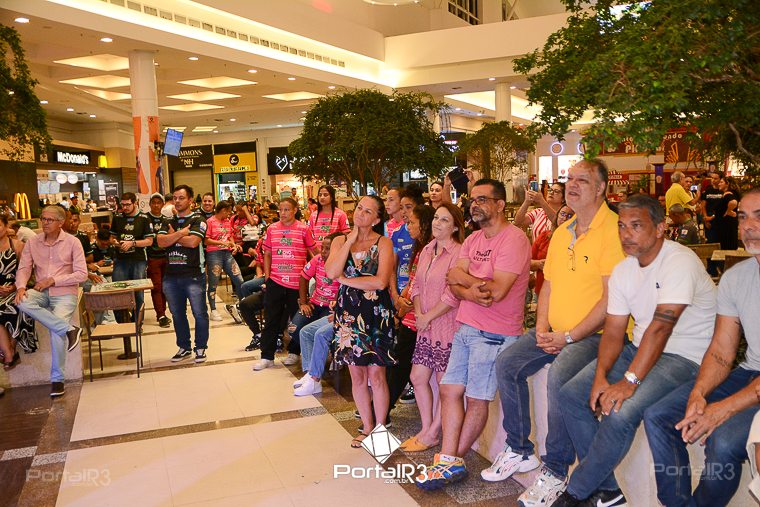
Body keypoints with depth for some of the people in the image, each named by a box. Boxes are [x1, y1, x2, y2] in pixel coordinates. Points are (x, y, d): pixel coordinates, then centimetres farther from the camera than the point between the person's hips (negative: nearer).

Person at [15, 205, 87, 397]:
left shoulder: (72, 242, -2)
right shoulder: (33, 243, 9)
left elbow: (82, 274, -7)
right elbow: (23, 268, 5)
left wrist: (52, 280, -14)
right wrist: (21, 287, -17)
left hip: (64, 293, -4)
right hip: (41, 292, 4)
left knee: (56, 331, -24)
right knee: (22, 302, -30)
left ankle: (57, 379, -11)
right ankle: (69, 329, -26)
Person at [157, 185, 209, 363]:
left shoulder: (198, 220, -2)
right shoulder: (168, 222, 14)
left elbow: (193, 241, -17)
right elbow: (161, 242, -3)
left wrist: (172, 236, -4)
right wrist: (181, 233, -11)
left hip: (193, 275, -5)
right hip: (171, 276, 5)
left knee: (199, 313, 0)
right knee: (177, 314, 14)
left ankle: (200, 348, 14)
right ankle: (184, 347, 27)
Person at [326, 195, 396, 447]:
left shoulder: (383, 243, -4)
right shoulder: (340, 241, 7)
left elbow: (381, 281, -17)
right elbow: (331, 272, -12)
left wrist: (346, 279, -10)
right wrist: (351, 240, -11)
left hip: (376, 313, -3)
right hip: (348, 312, 3)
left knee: (376, 374, 1)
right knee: (357, 375, 10)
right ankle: (367, 427, 26)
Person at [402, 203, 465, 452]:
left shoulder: (458, 253, -15)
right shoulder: (427, 251, 10)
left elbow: (453, 296, -21)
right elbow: (416, 284, 14)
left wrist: (428, 317, -13)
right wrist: (418, 313, -1)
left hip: (447, 327, -8)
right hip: (426, 328, 8)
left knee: (445, 384, 6)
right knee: (418, 378, 11)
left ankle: (432, 435, 19)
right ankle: (426, 429, 26)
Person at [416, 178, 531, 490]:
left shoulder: (513, 239, -14)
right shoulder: (473, 239, 12)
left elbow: (497, 290, -23)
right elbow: (453, 285, 3)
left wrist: (463, 277, -7)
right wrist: (469, 292, -19)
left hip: (494, 334, -8)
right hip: (466, 327, 8)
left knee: (476, 399, 3)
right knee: (449, 391, 7)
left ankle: (453, 462, 17)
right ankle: (449, 461, 15)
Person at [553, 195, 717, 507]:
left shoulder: (680, 262, -19)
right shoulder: (622, 271, 5)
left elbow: (660, 327, -27)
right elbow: (613, 332, 3)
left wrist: (629, 381, -31)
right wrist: (601, 376, -14)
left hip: (685, 358, -8)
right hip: (640, 349, 8)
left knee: (621, 414, -28)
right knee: (571, 395, -3)